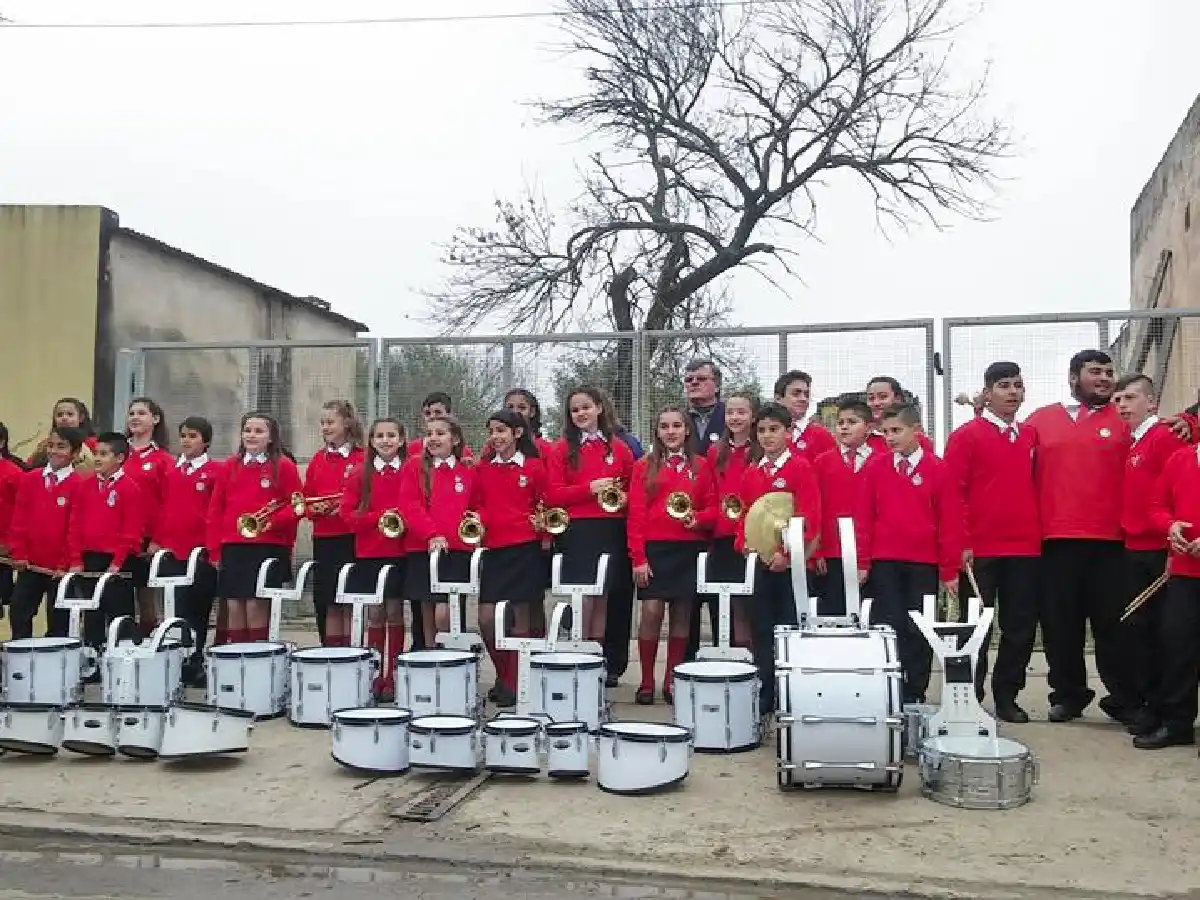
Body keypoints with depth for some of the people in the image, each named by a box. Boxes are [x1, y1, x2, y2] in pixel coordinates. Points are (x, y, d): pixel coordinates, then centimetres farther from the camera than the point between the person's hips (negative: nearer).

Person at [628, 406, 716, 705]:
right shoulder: (645, 466, 5)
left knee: (682, 614, 5)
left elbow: (712, 507, 10)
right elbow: (636, 514, 0)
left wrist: (698, 519, -13)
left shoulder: (700, 466, 9)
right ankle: (647, 682, 3)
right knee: (651, 611, -9)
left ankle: (672, 681, 16)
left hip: (689, 549, 2)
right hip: (654, 548, -2)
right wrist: (638, 557, -7)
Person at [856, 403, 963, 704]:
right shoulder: (875, 469, 4)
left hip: (924, 564, 0)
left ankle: (916, 696, 14)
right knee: (889, 628, 0)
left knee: (919, 630, 5)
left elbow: (950, 522, 1)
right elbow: (864, 518, 5)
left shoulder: (939, 470, -1)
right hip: (884, 564, 1)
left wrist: (949, 571, 0)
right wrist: (863, 562, 0)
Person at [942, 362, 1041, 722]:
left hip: (1025, 549, 5)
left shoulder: (1031, 437, 13)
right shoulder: (966, 436, -2)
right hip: (979, 551, -4)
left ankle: (1007, 696, 20)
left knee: (1021, 628, 7)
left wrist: (1041, 533, 9)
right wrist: (960, 543, -12)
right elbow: (952, 493, -6)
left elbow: (1038, 487, 20)